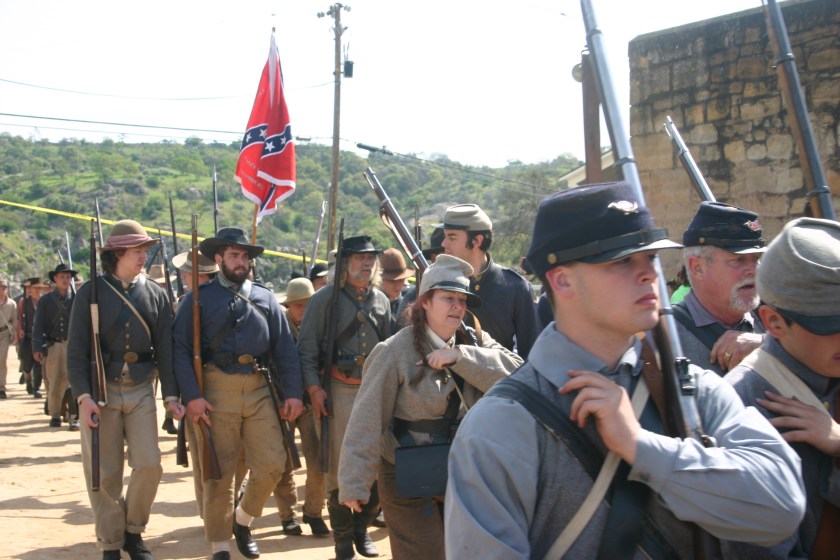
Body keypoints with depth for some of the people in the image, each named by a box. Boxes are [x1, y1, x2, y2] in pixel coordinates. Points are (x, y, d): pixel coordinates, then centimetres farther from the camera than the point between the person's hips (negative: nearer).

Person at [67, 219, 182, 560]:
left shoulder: (156, 295, 5)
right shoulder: (91, 292, -3)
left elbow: (165, 349, 6)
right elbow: (76, 350, -6)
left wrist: (170, 395, -2)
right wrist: (84, 397, -15)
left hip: (141, 391, 2)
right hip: (101, 391, -2)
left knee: (149, 465, -6)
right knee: (105, 474, 1)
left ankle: (133, 531, 17)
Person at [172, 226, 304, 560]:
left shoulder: (265, 299, 12)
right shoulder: (199, 298, 2)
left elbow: (285, 348, 9)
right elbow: (180, 348, -5)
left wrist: (293, 392, 0)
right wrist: (192, 396, -14)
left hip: (259, 390, 3)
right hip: (216, 391, -3)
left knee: (272, 464, -3)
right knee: (218, 471, 2)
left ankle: (243, 520, 24)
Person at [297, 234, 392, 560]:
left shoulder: (381, 301, 12)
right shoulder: (325, 298, -2)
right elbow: (307, 347, -5)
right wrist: (314, 388, -12)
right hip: (340, 391, -4)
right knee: (340, 469, 1)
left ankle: (362, 527, 26)